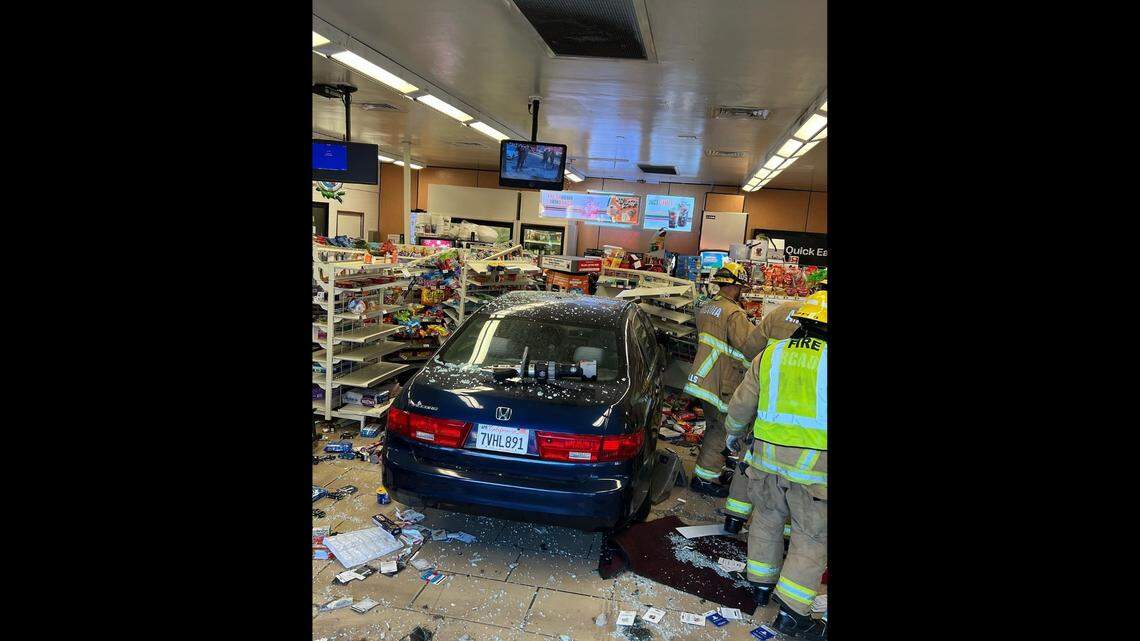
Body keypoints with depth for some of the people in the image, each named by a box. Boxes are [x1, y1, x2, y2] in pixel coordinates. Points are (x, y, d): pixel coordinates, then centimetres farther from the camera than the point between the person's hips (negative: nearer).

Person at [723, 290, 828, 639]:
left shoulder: (770, 355, 1)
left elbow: (741, 403, 8)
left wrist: (732, 432, 25)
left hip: (767, 456, 4)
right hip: (815, 466, -4)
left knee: (766, 519, 22)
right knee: (812, 536, 9)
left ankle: (762, 584, 38)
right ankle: (791, 613, 13)